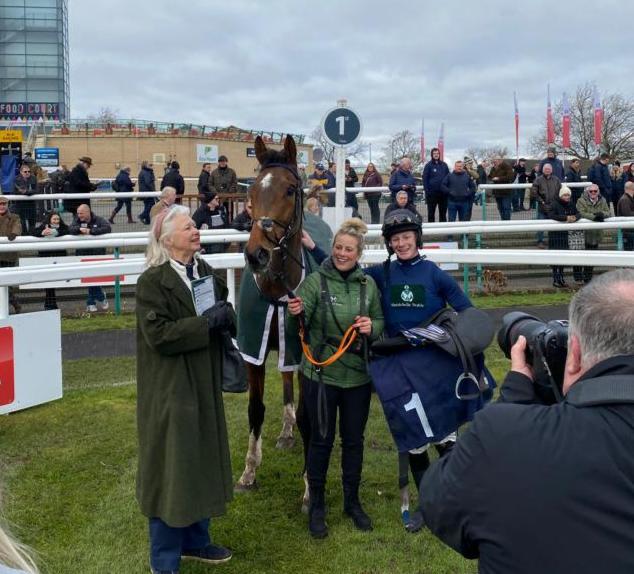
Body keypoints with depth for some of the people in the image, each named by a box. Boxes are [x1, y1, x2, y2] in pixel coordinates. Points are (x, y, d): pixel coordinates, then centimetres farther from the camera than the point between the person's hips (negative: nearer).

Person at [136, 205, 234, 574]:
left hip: (205, 386, 8)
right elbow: (159, 335, -24)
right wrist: (208, 322, -22)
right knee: (172, 470, 1)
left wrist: (227, 317, -7)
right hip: (171, 391, -7)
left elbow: (223, 315, 17)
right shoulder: (152, 281, -14)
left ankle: (195, 541, 35)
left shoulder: (205, 271, 8)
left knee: (202, 464, 17)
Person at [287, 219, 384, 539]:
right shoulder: (316, 281, -9)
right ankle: (316, 506, 24)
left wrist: (372, 327, -11)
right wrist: (295, 314, -39)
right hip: (321, 375, -3)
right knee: (321, 440, 7)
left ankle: (352, 502, 33)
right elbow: (298, 326, -17)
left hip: (358, 376, 3)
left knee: (354, 439, 15)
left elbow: (381, 322, 11)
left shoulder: (368, 284, 2)